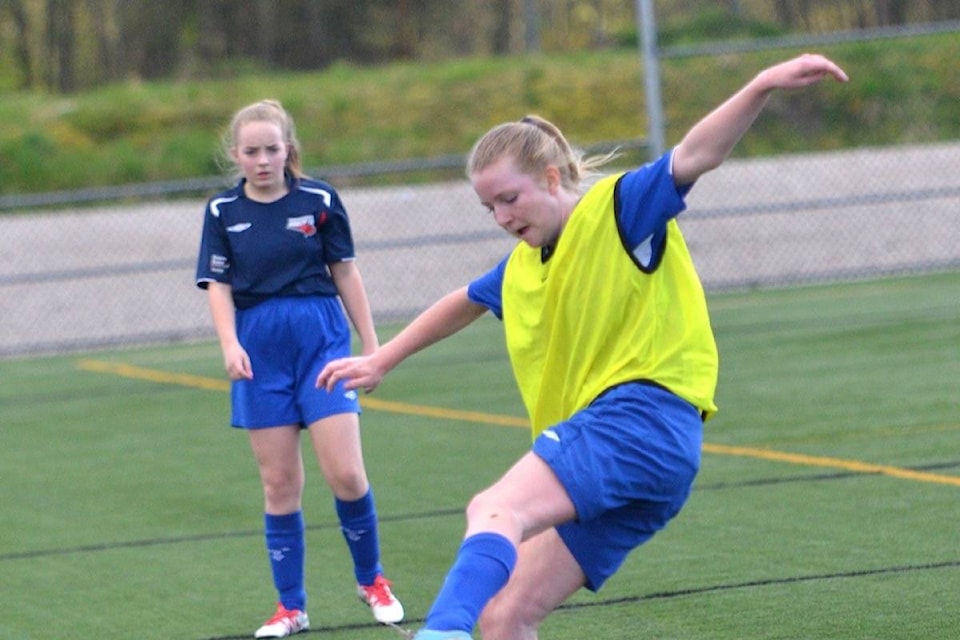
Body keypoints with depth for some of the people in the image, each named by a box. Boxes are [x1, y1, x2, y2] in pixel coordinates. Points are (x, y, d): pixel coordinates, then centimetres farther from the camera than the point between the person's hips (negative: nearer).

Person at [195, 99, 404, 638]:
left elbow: (345, 274, 6)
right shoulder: (223, 210, 3)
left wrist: (371, 344, 7)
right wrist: (230, 344, -14)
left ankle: (371, 579, 15)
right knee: (280, 482, 3)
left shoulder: (319, 200, 0)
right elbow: (218, 286, 2)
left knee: (346, 474, -9)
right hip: (260, 349, 1)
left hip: (321, 340, -1)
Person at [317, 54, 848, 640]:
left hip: (642, 416, -9)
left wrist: (763, 86, -33)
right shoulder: (522, 267, 21)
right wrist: (381, 361, 50)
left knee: (495, 510, -32)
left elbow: (694, 156, -17)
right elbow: (464, 304, 41)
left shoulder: (617, 208, -1)